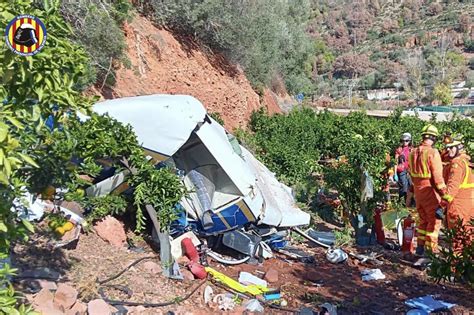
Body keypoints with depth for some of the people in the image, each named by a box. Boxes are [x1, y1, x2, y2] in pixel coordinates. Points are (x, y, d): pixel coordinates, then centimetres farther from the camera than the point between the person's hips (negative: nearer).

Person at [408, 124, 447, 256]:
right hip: (430, 191, -7)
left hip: (417, 190, 7)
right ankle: (431, 249, 10)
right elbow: (438, 176, -18)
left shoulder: (413, 152, 6)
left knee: (423, 220, 18)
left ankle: (420, 247, 22)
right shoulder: (432, 152, -17)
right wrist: (444, 193, -11)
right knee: (434, 220, 6)